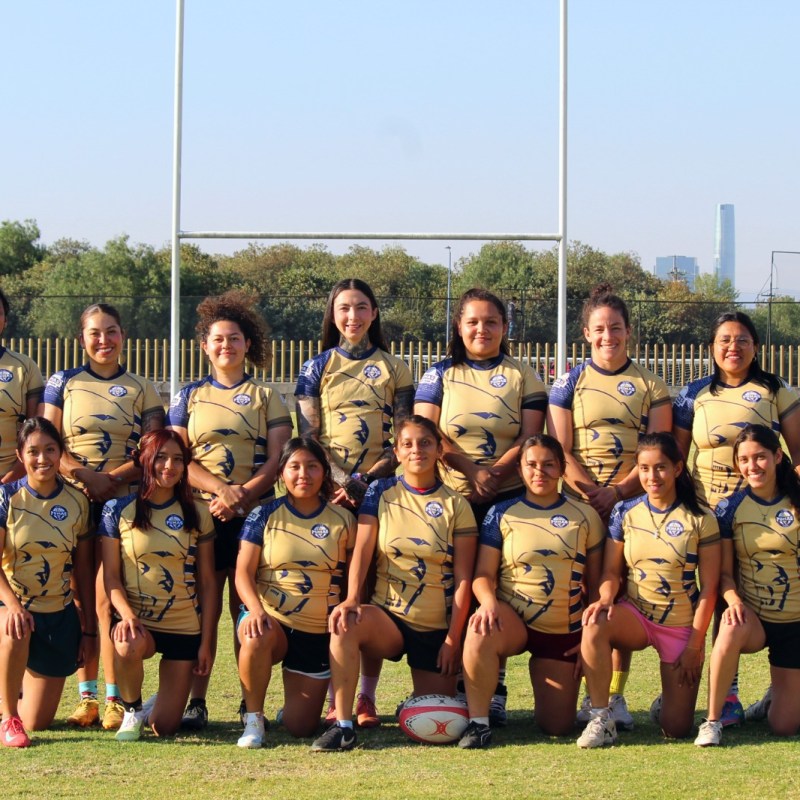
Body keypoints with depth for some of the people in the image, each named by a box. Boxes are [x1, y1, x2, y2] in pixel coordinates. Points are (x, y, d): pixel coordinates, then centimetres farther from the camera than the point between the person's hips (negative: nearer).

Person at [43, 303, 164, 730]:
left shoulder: (142, 389, 9)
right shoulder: (63, 383, 9)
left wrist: (112, 477, -15)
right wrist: (85, 474, -15)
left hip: (123, 503, -1)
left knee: (108, 599, -8)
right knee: (83, 600, 3)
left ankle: (114, 699, -7)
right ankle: (86, 697, 9)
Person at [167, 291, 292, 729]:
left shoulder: (266, 397, 10)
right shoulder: (189, 396, 12)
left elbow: (277, 459, 2)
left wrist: (241, 495, -14)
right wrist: (219, 488, -14)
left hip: (254, 514, 0)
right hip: (201, 513, 0)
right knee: (204, 609, -3)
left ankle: (251, 703, 4)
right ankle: (196, 701, 1)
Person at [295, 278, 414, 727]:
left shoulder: (394, 369, 10)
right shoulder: (317, 369, 10)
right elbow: (307, 437, 3)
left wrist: (366, 479, -11)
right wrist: (342, 481, -13)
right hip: (329, 491, 0)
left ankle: (367, 698, 1)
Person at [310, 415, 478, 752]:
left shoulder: (456, 505, 0)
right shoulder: (381, 493, 1)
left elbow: (463, 578, -3)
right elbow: (361, 551, -8)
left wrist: (453, 639, -8)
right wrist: (351, 599, -25)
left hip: (437, 628, 0)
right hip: (389, 616, 0)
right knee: (346, 623, -35)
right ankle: (342, 726, -29)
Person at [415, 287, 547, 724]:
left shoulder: (522, 376, 11)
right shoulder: (439, 375, 10)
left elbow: (530, 437, 0)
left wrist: (493, 474, -14)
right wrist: (470, 470, -15)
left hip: (508, 498, 0)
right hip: (450, 496, 0)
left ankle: (495, 688, 2)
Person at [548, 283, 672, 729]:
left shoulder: (650, 385, 8)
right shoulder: (570, 383, 6)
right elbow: (559, 449, 0)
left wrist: (617, 491, -13)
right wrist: (591, 491, -14)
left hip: (635, 503, 0)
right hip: (580, 506, 0)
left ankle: (617, 696, 6)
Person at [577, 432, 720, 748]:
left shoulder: (700, 518, -7)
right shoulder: (625, 512, 0)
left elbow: (709, 587, -6)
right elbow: (611, 570, 2)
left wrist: (695, 645, -10)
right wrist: (606, 597, -21)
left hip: (683, 625, -1)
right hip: (636, 615, 1)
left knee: (676, 729, -4)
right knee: (594, 623, -35)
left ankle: (672, 698, 35)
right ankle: (600, 719, -23)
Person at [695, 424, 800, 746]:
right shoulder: (730, 508, -3)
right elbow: (724, 572, -3)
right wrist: (733, 599, -22)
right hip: (753, 617, 0)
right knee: (732, 628, -39)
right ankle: (712, 721, -23)